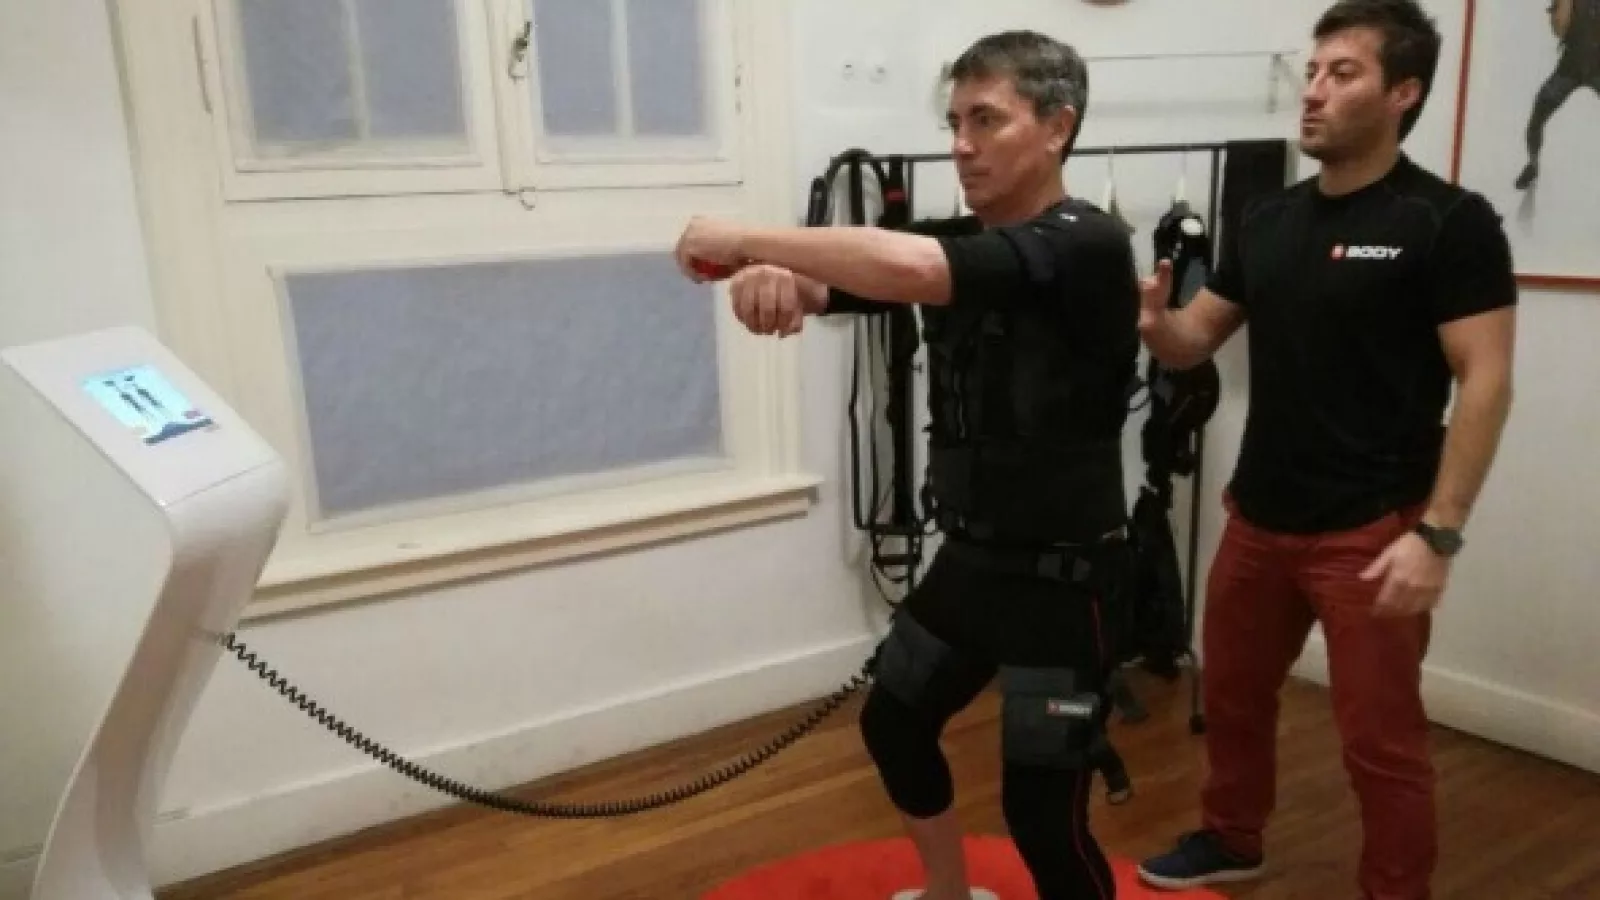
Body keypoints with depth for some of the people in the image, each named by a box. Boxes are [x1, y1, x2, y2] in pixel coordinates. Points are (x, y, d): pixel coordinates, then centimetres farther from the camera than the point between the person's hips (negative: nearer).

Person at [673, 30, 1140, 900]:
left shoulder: (1088, 247, -20)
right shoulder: (954, 242, 3)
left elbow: (912, 271, -36)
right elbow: (827, 284, -7)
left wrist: (746, 236, -28)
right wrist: (767, 277, -31)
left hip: (1063, 577, -8)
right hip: (967, 557, 8)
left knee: (1042, 812, -3)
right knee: (892, 722, 23)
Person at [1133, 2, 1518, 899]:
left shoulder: (1449, 221, -9)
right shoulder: (1267, 218, 8)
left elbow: (1485, 381, -12)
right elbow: (1197, 338, 12)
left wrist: (1439, 532, -18)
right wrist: (1154, 323, -12)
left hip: (1372, 531, -6)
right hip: (1259, 517, 6)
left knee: (1381, 738, 5)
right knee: (1234, 693, 20)